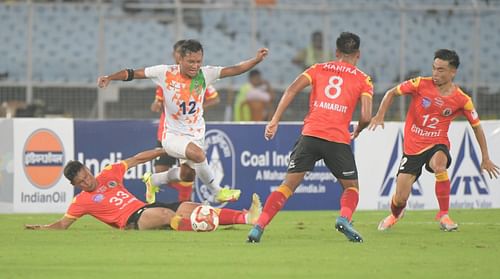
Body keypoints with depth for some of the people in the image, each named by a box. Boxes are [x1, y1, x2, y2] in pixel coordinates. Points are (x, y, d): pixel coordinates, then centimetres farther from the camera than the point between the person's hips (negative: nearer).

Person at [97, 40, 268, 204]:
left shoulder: (205, 74, -8)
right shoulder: (166, 73, -16)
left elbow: (233, 70, -14)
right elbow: (133, 73, -14)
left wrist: (257, 60, -27)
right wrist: (109, 78, -26)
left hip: (196, 135, 5)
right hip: (173, 135, -5)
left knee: (187, 175, 16)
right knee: (198, 154, -33)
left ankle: (154, 180, 46)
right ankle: (217, 192, -15)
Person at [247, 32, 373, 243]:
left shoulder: (319, 69, 17)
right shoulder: (363, 80, 12)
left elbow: (292, 90, 2)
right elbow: (366, 116, 0)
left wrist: (274, 121, 0)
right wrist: (357, 132, 22)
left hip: (310, 134, 1)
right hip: (338, 139, -1)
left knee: (288, 185, 5)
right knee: (351, 187, 17)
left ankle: (259, 227, -8)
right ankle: (344, 218, -13)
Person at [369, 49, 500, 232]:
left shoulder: (462, 100, -8)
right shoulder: (421, 84, -10)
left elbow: (476, 126, 5)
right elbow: (392, 93, 2)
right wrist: (380, 115, -14)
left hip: (437, 144, -1)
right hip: (412, 146, 1)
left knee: (439, 164, -38)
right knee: (401, 198, -3)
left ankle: (443, 215, -19)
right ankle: (395, 215, 38)